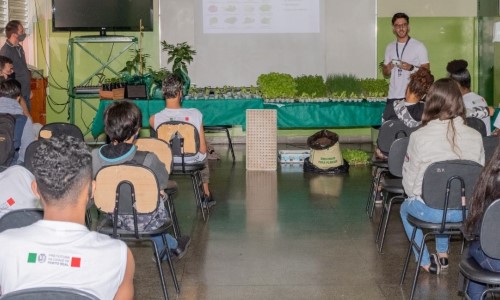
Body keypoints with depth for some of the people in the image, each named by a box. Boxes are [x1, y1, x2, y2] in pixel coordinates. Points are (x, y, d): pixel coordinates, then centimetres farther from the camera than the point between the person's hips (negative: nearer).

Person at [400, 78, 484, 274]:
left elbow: (409, 179, -5)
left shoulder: (420, 136, -15)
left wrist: (416, 195, 17)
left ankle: (426, 263, 29)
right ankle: (442, 255, 39)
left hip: (432, 211, -4)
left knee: (406, 207, 31)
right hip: (468, 212, 4)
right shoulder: (475, 137, -7)